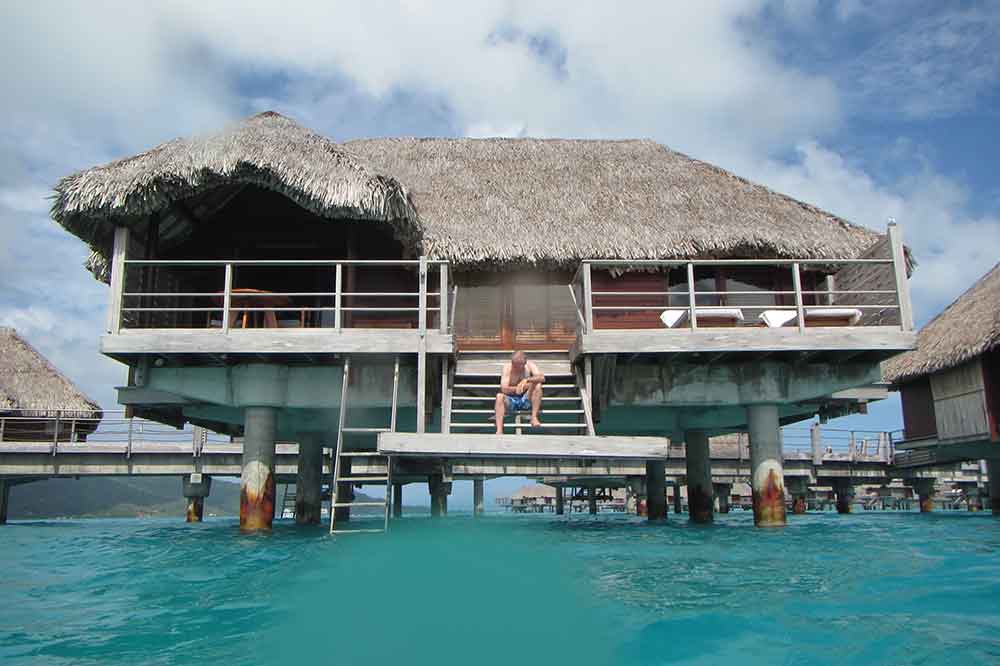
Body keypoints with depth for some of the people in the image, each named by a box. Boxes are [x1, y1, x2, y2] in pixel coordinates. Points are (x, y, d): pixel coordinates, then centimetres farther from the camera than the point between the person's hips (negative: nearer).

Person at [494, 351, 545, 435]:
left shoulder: (529, 365, -6)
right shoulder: (507, 366, -10)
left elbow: (542, 378, -23)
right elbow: (504, 389, -20)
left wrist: (527, 380, -39)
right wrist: (525, 386, -18)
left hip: (526, 400, 1)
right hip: (511, 401, -1)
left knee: (538, 385, -24)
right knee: (499, 396, -31)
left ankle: (534, 417, -24)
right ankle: (499, 430, -43)